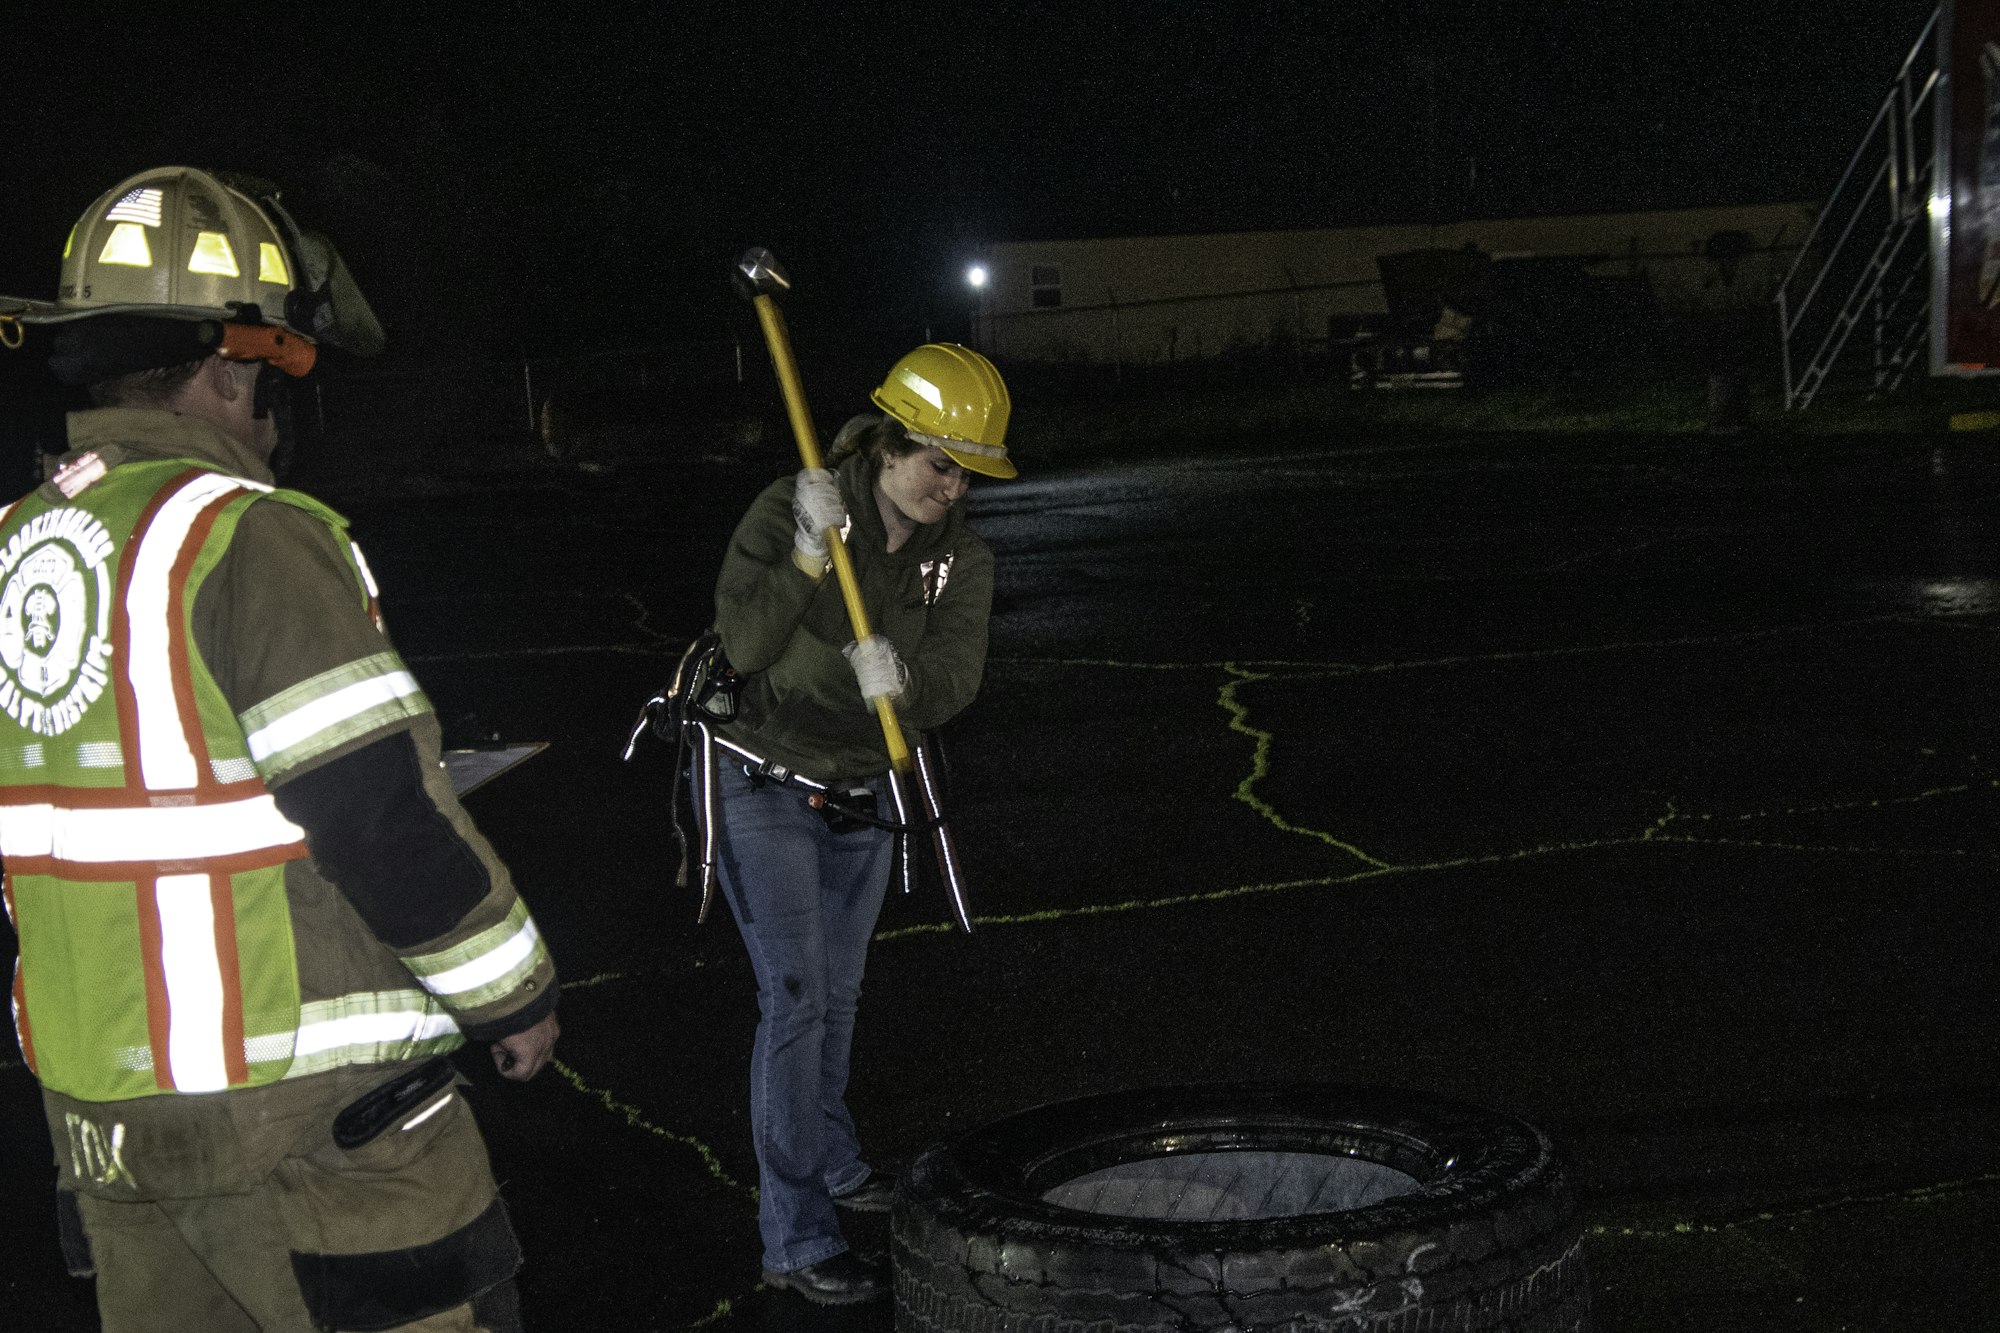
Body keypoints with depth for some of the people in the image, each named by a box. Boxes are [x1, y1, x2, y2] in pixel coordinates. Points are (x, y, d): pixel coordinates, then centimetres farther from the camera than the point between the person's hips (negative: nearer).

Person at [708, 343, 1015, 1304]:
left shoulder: (960, 557, -6)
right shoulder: (790, 509, -19)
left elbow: (953, 683, -18)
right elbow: (743, 646, -26)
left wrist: (903, 681, -40)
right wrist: (807, 556, -38)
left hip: (861, 792, 5)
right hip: (764, 785, -5)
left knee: (837, 993, 19)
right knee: (795, 997, -11)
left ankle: (828, 1160, 42)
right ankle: (795, 1241, -7)